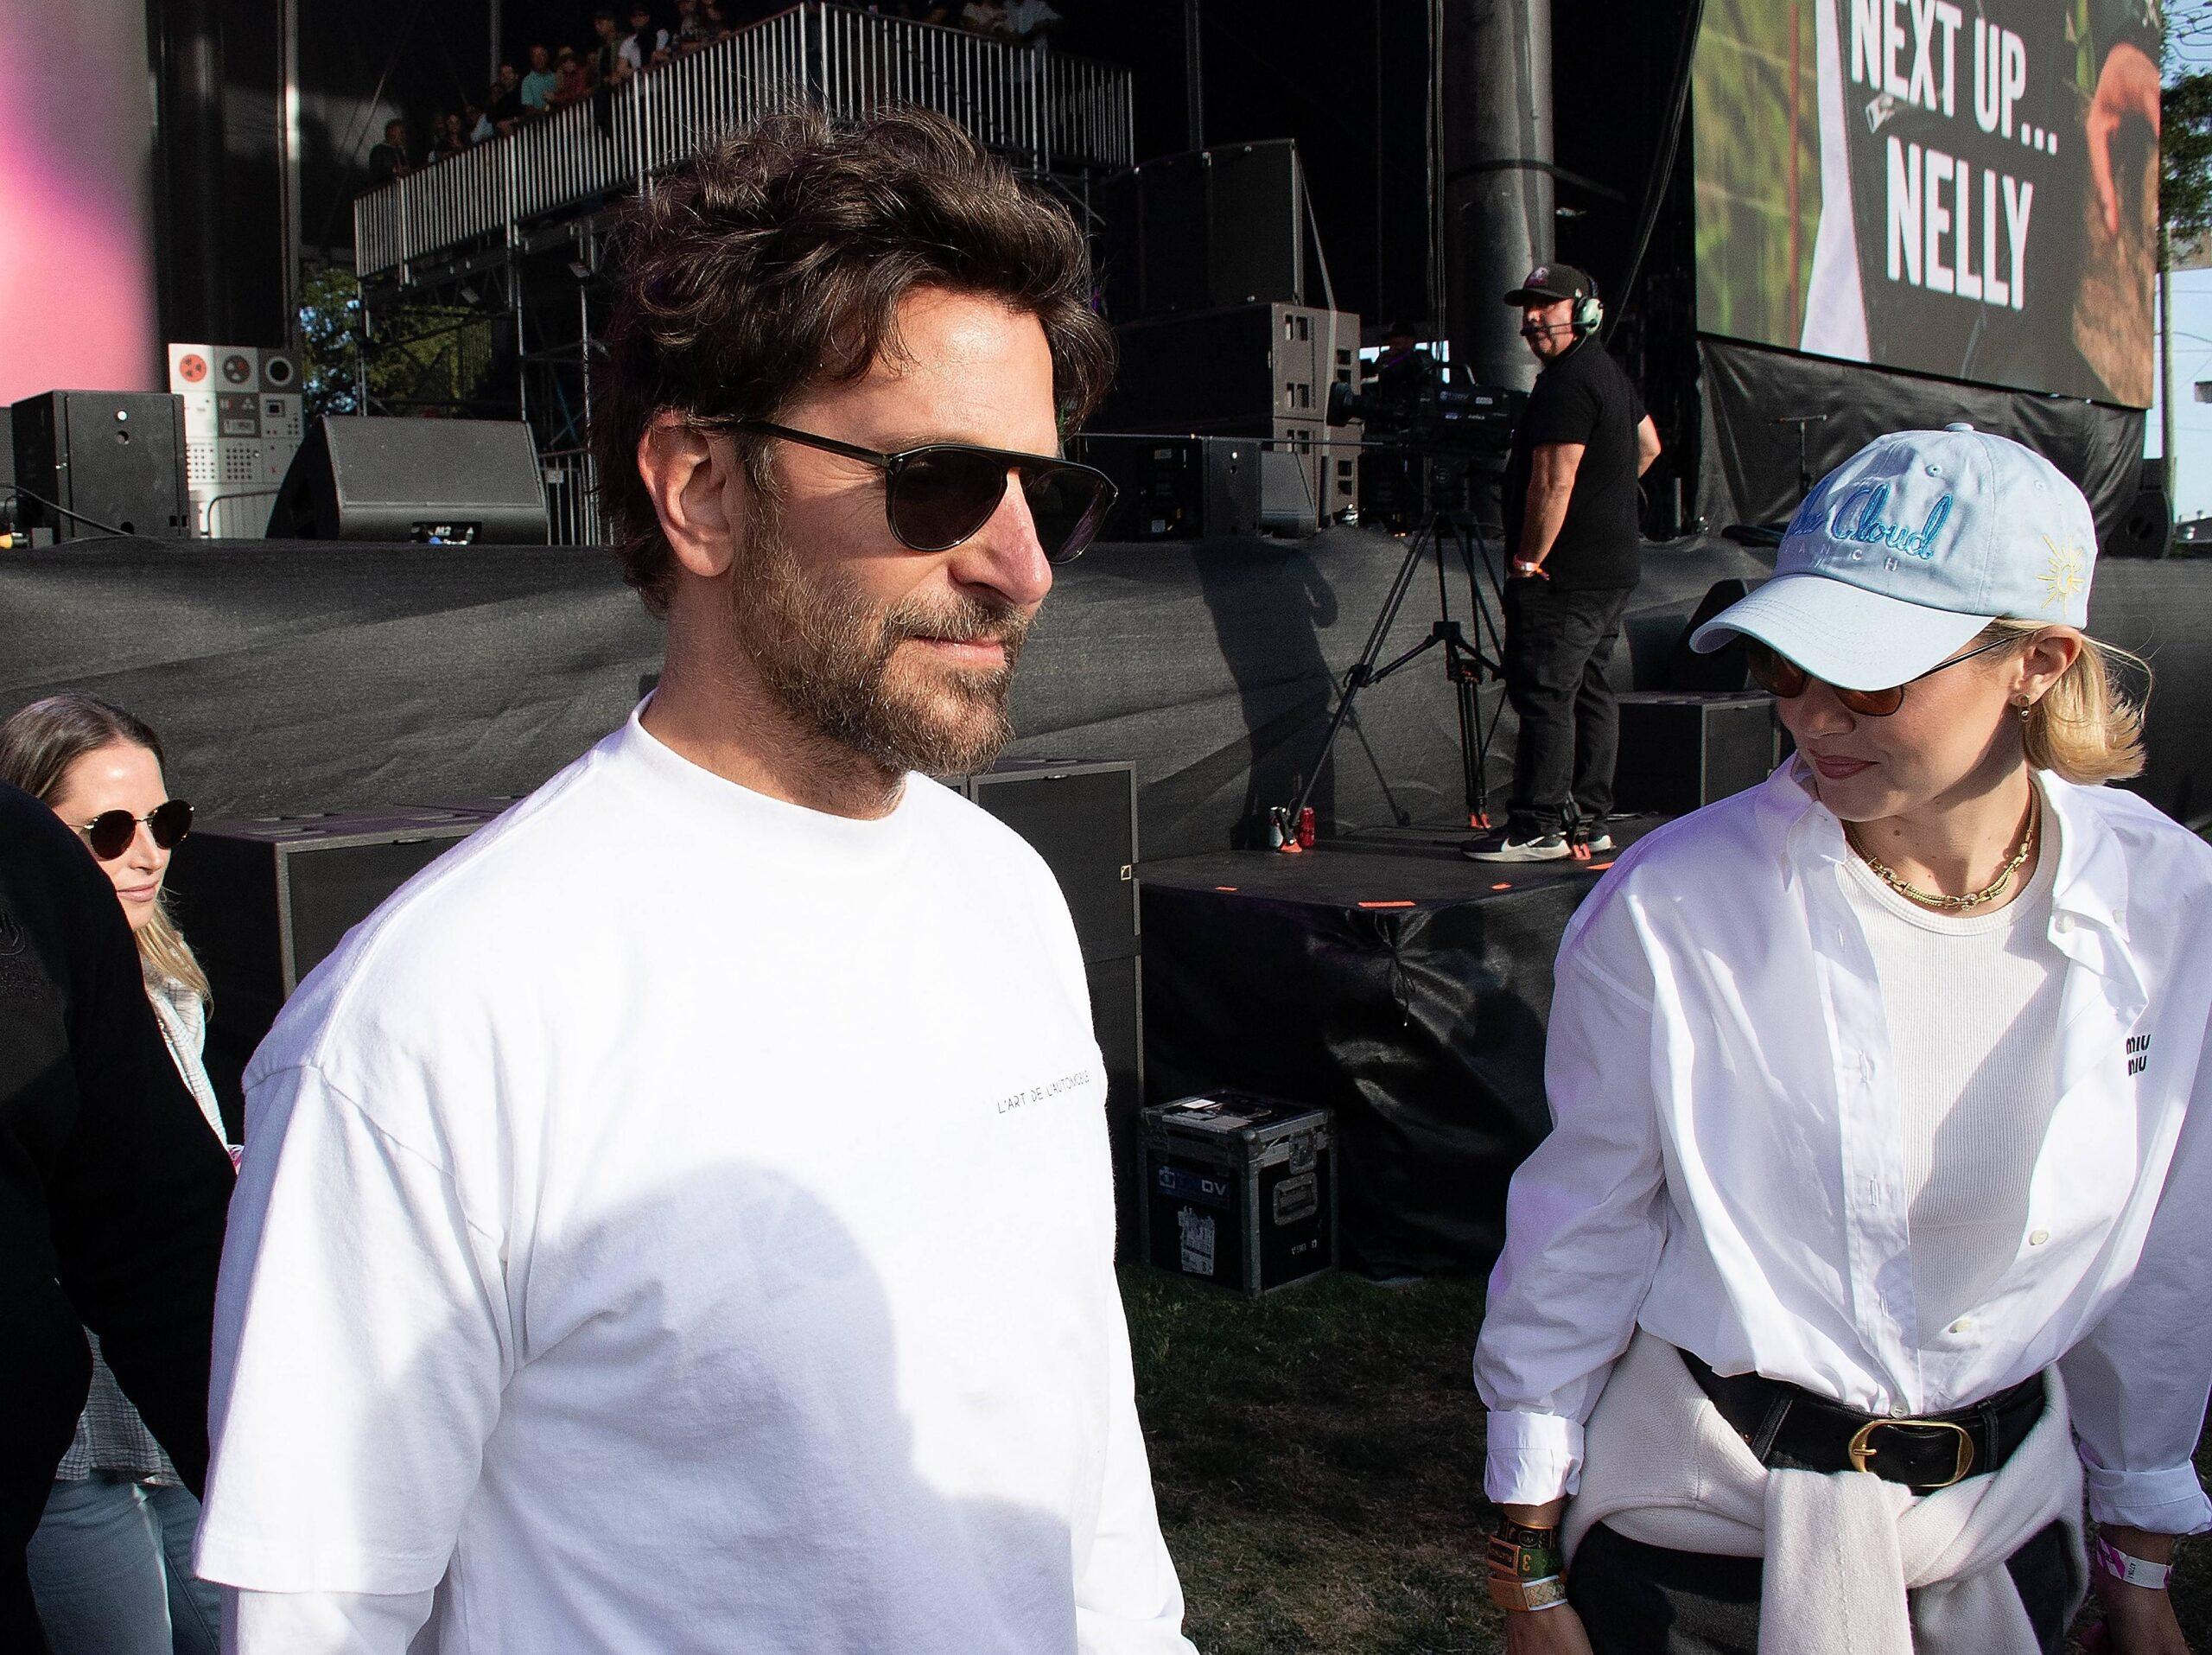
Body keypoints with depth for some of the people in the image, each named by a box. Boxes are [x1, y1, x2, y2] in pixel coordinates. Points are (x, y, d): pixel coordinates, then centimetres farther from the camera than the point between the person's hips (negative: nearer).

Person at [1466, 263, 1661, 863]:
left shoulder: (1567, 385, -17)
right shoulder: (1608, 371, 17)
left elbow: (1553, 484, -23)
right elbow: (1649, 445, 30)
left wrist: (1527, 561, -16)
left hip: (1565, 576, -11)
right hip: (1613, 567, 11)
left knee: (1543, 694, -9)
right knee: (1589, 691, 12)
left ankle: (1538, 828, -8)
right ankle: (1588, 820, 17)